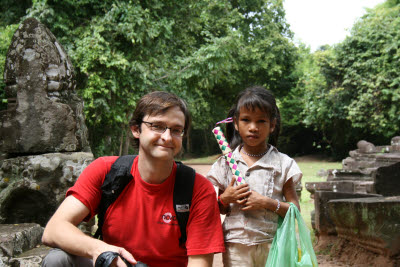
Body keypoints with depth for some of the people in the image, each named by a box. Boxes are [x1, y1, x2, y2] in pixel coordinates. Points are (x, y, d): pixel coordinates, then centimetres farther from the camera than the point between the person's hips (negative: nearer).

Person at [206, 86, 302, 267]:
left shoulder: (282, 164, 0)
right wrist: (225, 198, -11)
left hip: (272, 245, -1)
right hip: (235, 246, 1)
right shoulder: (226, 162, 4)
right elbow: (218, 209, 10)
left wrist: (266, 203, -15)